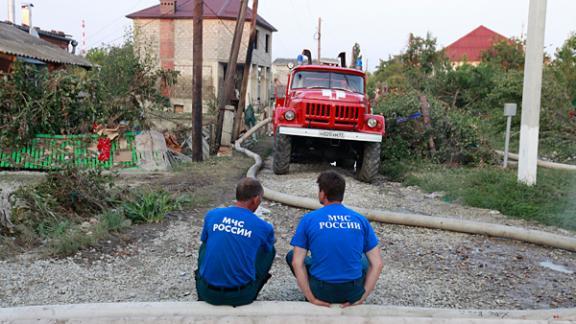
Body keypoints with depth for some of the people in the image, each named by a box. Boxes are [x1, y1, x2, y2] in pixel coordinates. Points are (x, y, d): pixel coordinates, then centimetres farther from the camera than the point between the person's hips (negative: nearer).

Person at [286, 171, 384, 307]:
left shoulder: (309, 219, -3)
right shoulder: (361, 220, 3)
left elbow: (297, 263, -8)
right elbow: (377, 264, -1)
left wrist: (311, 298, -4)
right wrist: (362, 297, 0)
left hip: (321, 292, -1)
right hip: (353, 293, 2)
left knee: (291, 255, 24)